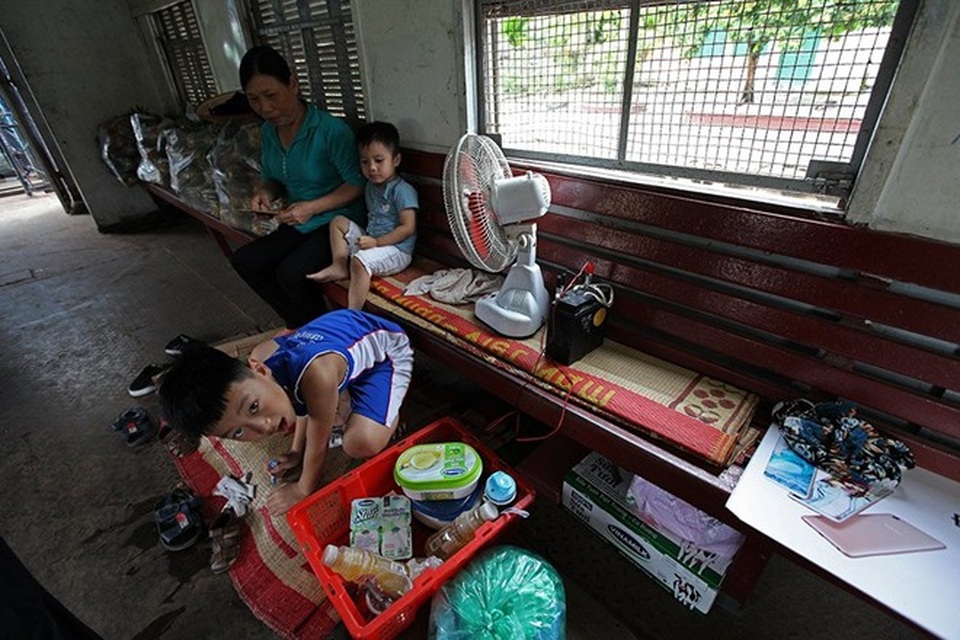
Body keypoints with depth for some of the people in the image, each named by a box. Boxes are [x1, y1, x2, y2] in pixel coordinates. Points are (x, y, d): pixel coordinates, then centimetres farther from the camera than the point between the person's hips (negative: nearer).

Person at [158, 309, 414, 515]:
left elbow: (318, 443, -21)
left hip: (386, 348, -6)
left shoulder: (316, 377, -41)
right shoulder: (260, 356, -20)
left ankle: (390, 410, 6)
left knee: (362, 444, -24)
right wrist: (297, 452, 2)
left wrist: (303, 489, -5)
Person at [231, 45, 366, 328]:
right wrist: (264, 193, -6)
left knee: (290, 273, -25)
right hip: (299, 224, 8)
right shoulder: (267, 132, 5)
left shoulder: (331, 130, -18)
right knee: (245, 260, -5)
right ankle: (302, 325, 7)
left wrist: (313, 207, -23)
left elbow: (357, 184, -15)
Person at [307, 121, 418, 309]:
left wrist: (376, 242, -22)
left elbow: (408, 228, -19)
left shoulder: (402, 190, -13)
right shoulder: (370, 186, 13)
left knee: (359, 260, -34)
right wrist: (367, 238, 5)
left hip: (395, 249, -9)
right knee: (339, 222, 9)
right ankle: (339, 266, -1)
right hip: (372, 241, 9)